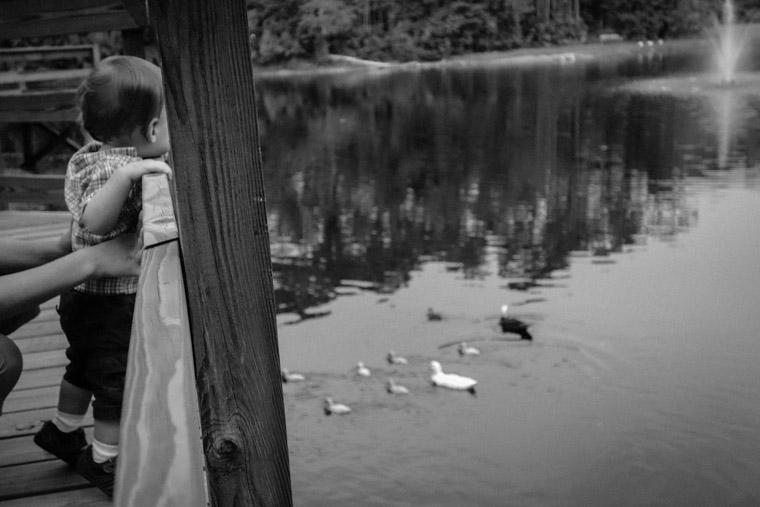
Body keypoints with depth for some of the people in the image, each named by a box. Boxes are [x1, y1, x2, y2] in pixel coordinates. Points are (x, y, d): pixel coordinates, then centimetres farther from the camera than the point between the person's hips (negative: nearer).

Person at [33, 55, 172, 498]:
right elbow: (95, 221, -41)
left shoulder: (97, 158, 2)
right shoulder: (113, 168, -27)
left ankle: (63, 431, 49)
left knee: (86, 367, 29)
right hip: (111, 303, -10)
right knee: (118, 383, 7)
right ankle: (105, 461, 24)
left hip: (86, 296, 10)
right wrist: (126, 173, -51)